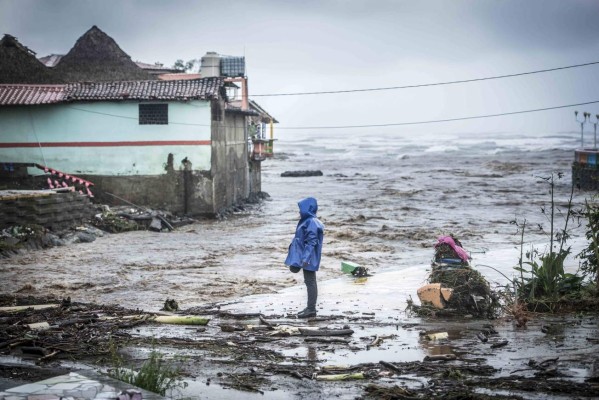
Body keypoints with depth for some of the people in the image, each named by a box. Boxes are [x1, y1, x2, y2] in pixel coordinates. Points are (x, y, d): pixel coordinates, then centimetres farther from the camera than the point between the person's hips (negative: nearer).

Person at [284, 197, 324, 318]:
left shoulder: (311, 223, -17)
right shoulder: (306, 222, 14)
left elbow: (311, 242, -23)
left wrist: (305, 258, -28)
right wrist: (303, 258, 26)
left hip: (308, 259, -10)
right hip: (305, 259, 10)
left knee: (310, 282, -6)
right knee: (309, 282, 14)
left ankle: (311, 309, -3)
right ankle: (310, 307, 21)